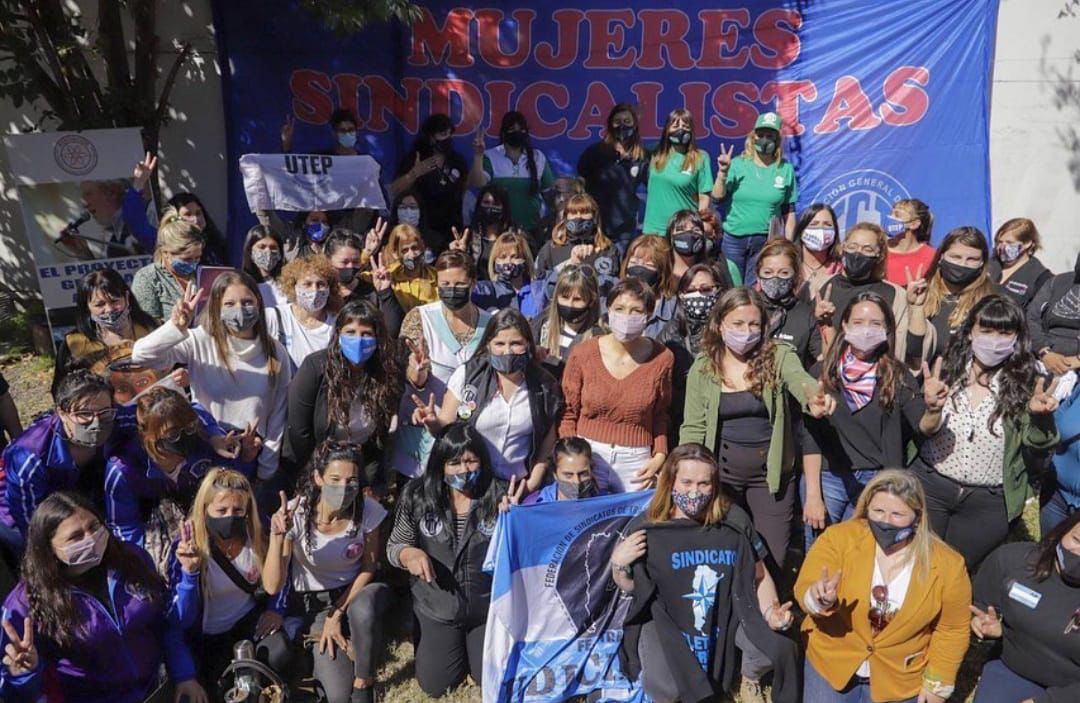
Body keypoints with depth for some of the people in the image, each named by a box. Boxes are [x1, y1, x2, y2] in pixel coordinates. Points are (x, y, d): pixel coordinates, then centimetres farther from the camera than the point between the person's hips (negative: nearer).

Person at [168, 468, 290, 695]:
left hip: (250, 619, 2)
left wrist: (276, 609, -3)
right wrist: (189, 572, -37)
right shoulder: (187, 548, -21)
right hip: (208, 636, -2)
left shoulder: (256, 536, -12)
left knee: (279, 656, -24)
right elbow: (183, 622, -24)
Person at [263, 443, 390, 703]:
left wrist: (338, 614, -12)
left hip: (356, 593, 2)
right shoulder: (296, 513, -22)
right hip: (312, 603, -1)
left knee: (362, 610, -37)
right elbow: (272, 587, -26)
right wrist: (277, 536, -40)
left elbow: (368, 568, -3)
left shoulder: (368, 509, -17)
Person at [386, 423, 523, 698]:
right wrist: (409, 554, -25)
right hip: (436, 607, 1)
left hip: (488, 606, 0)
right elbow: (394, 546, -2)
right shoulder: (418, 495, -12)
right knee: (434, 685, 9)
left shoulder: (500, 495, -16)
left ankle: (471, 642, 41)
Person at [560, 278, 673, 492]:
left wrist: (659, 456, -2)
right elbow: (568, 413, 3)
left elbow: (660, 415, 9)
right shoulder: (583, 354, -5)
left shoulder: (662, 358, -3)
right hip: (587, 456, 0)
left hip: (636, 461, 1)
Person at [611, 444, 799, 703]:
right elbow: (629, 588, 0)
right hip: (664, 619, -2)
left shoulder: (734, 521, -7)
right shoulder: (645, 528, -13)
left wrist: (771, 611, -15)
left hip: (725, 614, 3)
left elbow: (759, 576, 4)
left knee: (780, 650, -22)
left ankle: (749, 680, 15)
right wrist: (618, 564, -21)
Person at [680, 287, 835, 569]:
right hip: (721, 471, 1)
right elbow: (693, 428, 0)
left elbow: (799, 380, -27)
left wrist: (815, 397, -51)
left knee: (772, 560, 5)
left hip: (770, 471, -1)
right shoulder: (703, 368, -1)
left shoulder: (779, 356, -6)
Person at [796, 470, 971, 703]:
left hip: (898, 678, 0)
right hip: (831, 659, 0)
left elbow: (951, 629, -1)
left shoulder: (947, 565, -12)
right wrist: (820, 600, -45)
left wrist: (937, 682, -1)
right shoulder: (838, 538, -17)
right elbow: (805, 590, -24)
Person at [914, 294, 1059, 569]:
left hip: (990, 503, 0)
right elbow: (924, 429, -14)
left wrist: (1039, 414, -35)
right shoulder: (946, 369, -5)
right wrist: (932, 410, -37)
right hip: (929, 486, 1)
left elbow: (1037, 441, -13)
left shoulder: (1025, 382, -5)